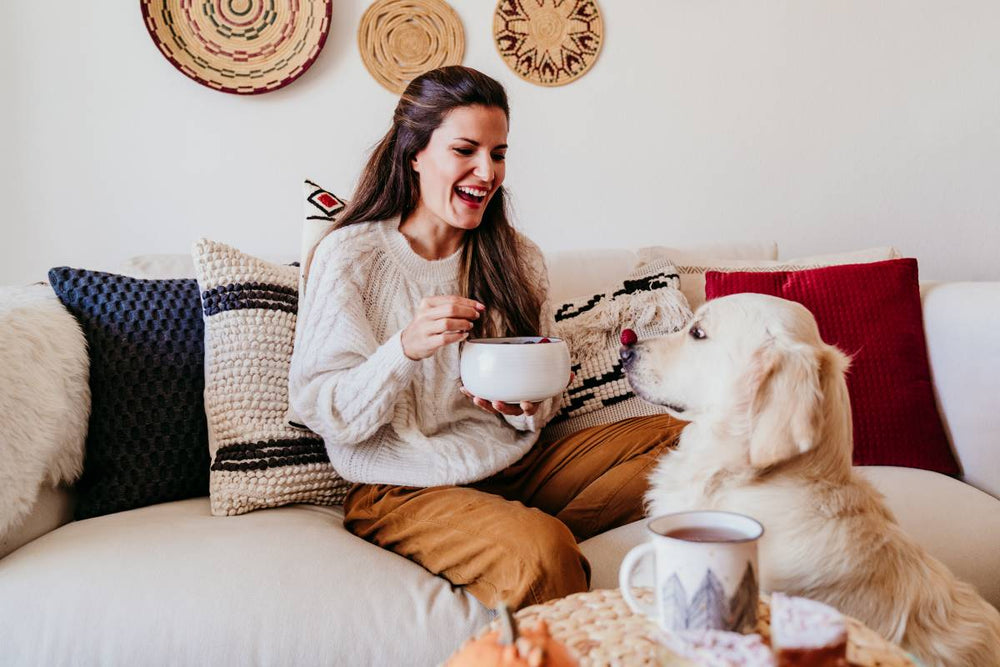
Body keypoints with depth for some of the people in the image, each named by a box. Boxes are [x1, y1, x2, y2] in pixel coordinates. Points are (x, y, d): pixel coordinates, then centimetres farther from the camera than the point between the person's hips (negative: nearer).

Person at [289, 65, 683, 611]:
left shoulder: (516, 259, 9)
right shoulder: (350, 256, -7)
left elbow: (545, 398, 15)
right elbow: (322, 413, -11)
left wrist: (526, 407, -10)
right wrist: (405, 350, -27)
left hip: (514, 463, 6)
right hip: (403, 490, -6)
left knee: (669, 436, -8)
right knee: (541, 552, -33)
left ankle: (533, 530, -9)